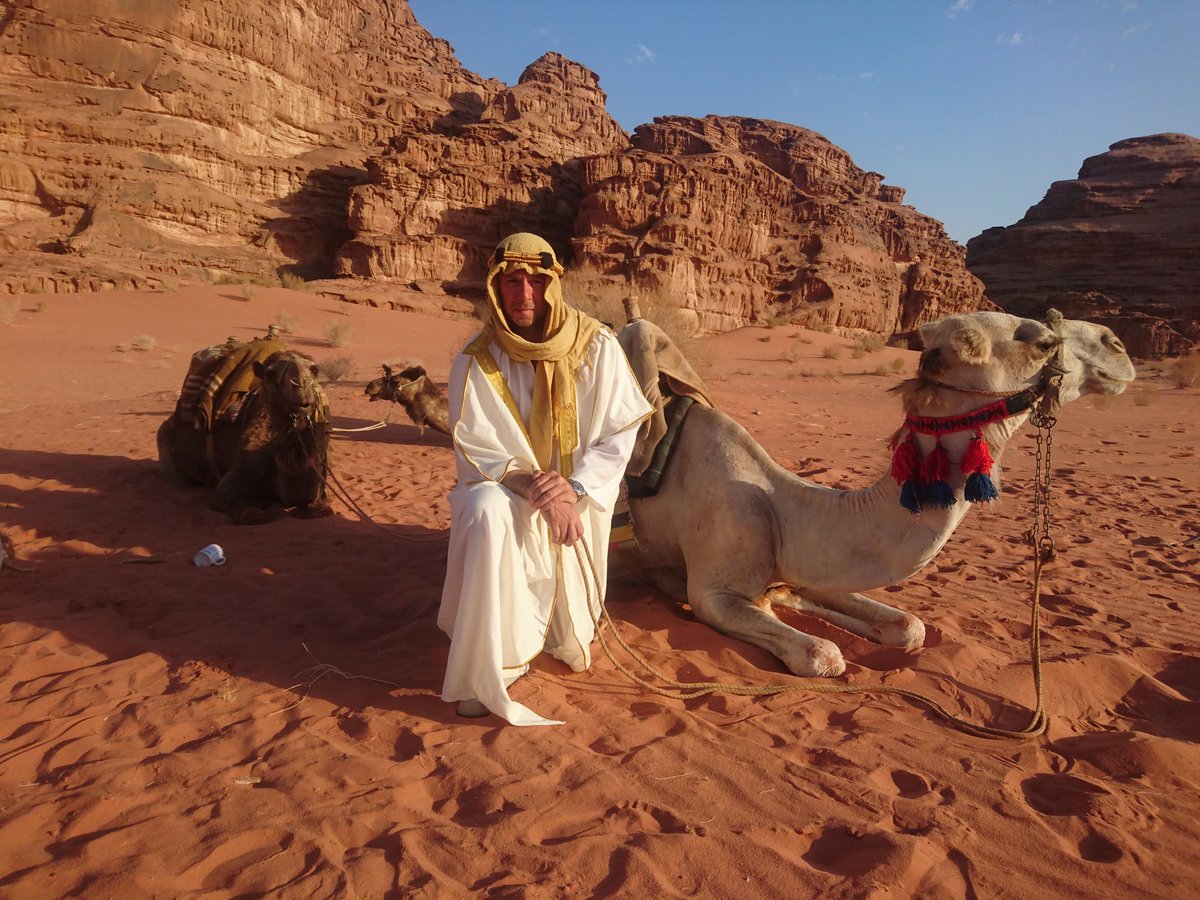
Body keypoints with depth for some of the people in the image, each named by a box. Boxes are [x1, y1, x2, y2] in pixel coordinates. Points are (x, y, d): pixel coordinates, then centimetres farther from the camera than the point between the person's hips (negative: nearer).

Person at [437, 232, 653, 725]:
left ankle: (567, 633, 37)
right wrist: (537, 489, -27)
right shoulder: (475, 361, -10)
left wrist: (575, 487, -24)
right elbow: (475, 448, -11)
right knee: (488, 514, -38)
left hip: (580, 493, 1)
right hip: (506, 486, 0)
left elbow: (620, 431, -9)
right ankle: (485, 671, -21)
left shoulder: (597, 346, -10)